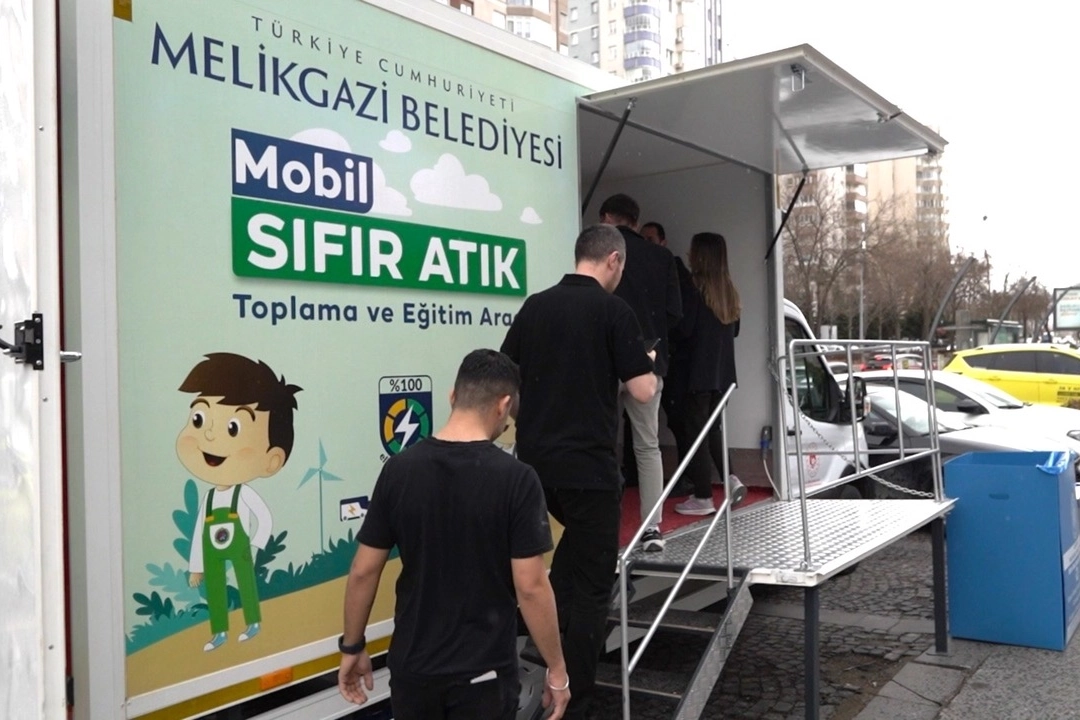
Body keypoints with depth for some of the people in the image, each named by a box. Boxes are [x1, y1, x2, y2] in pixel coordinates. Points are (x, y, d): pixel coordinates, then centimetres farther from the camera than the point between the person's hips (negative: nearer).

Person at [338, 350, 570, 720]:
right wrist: (556, 670, -4)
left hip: (413, 665, 3)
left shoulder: (399, 470, -7)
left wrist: (351, 647, 11)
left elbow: (363, 572, -2)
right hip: (483, 671, -3)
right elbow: (530, 587, -16)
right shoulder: (516, 479, -17)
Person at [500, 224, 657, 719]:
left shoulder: (534, 306, 7)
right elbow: (643, 391, -12)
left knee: (577, 538, 33)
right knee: (591, 583, 4)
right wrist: (644, 364, 9)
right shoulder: (613, 309, -8)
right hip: (588, 464, -6)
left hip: (535, 462, 6)